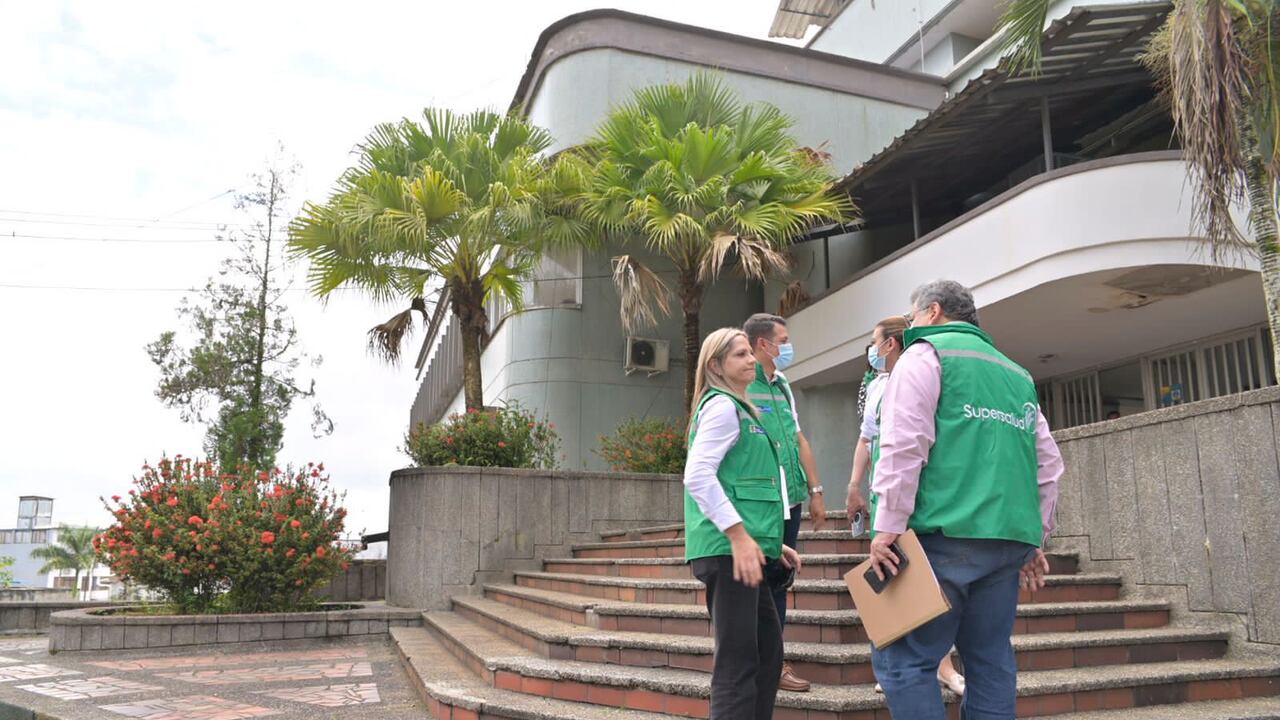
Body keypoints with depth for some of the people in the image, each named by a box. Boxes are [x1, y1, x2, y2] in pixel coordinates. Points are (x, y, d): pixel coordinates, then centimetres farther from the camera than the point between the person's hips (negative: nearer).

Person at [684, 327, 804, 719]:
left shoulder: (740, 408, 23)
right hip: (728, 550, -10)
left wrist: (770, 543, 22)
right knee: (738, 661, -7)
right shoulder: (722, 406, -8)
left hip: (745, 547, 10)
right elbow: (697, 477, -20)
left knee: (768, 653, 16)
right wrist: (739, 536, -24)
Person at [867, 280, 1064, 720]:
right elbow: (1048, 463, 22)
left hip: (945, 534, -7)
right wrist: (1036, 538, 25)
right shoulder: (1016, 374, 24)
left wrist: (888, 527, -11)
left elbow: (904, 445, -10)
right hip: (1009, 539, 8)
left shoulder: (926, 355, 3)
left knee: (904, 659, -3)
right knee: (991, 662, 12)